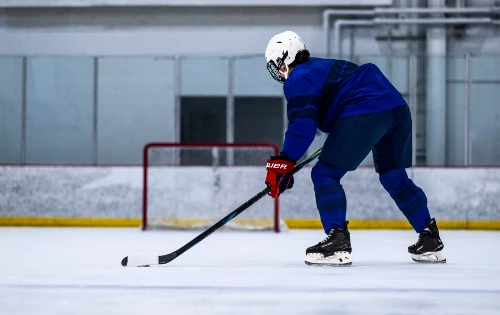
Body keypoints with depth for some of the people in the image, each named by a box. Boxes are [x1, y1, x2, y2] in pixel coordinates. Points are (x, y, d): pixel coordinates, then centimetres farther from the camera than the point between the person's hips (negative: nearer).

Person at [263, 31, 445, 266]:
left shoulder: (298, 79, 2)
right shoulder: (322, 66, 30)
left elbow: (302, 125, -11)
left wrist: (283, 163, -10)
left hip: (365, 114, -9)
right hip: (398, 109, 9)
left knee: (325, 173, -3)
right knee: (394, 177, 24)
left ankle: (337, 241, -16)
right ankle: (431, 240, 25)